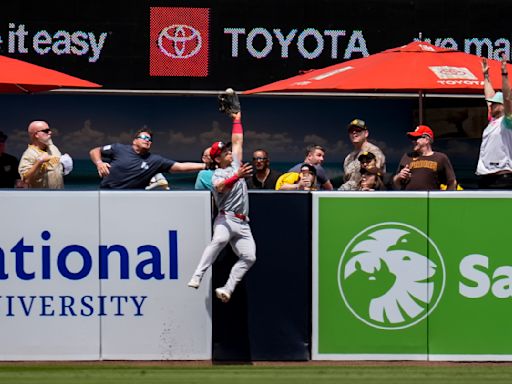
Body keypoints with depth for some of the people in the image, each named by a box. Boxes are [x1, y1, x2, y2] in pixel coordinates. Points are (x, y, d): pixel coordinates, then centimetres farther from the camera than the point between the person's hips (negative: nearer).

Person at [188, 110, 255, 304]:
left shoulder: (235, 164, 19)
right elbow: (221, 187, -24)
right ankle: (197, 276, -41)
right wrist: (237, 176, -38)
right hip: (226, 218, -7)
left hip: (243, 223, 7)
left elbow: (237, 141, 23)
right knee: (219, 239, -37)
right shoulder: (217, 175, -1)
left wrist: (237, 120, 32)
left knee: (249, 257, -10)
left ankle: (227, 289, -11)